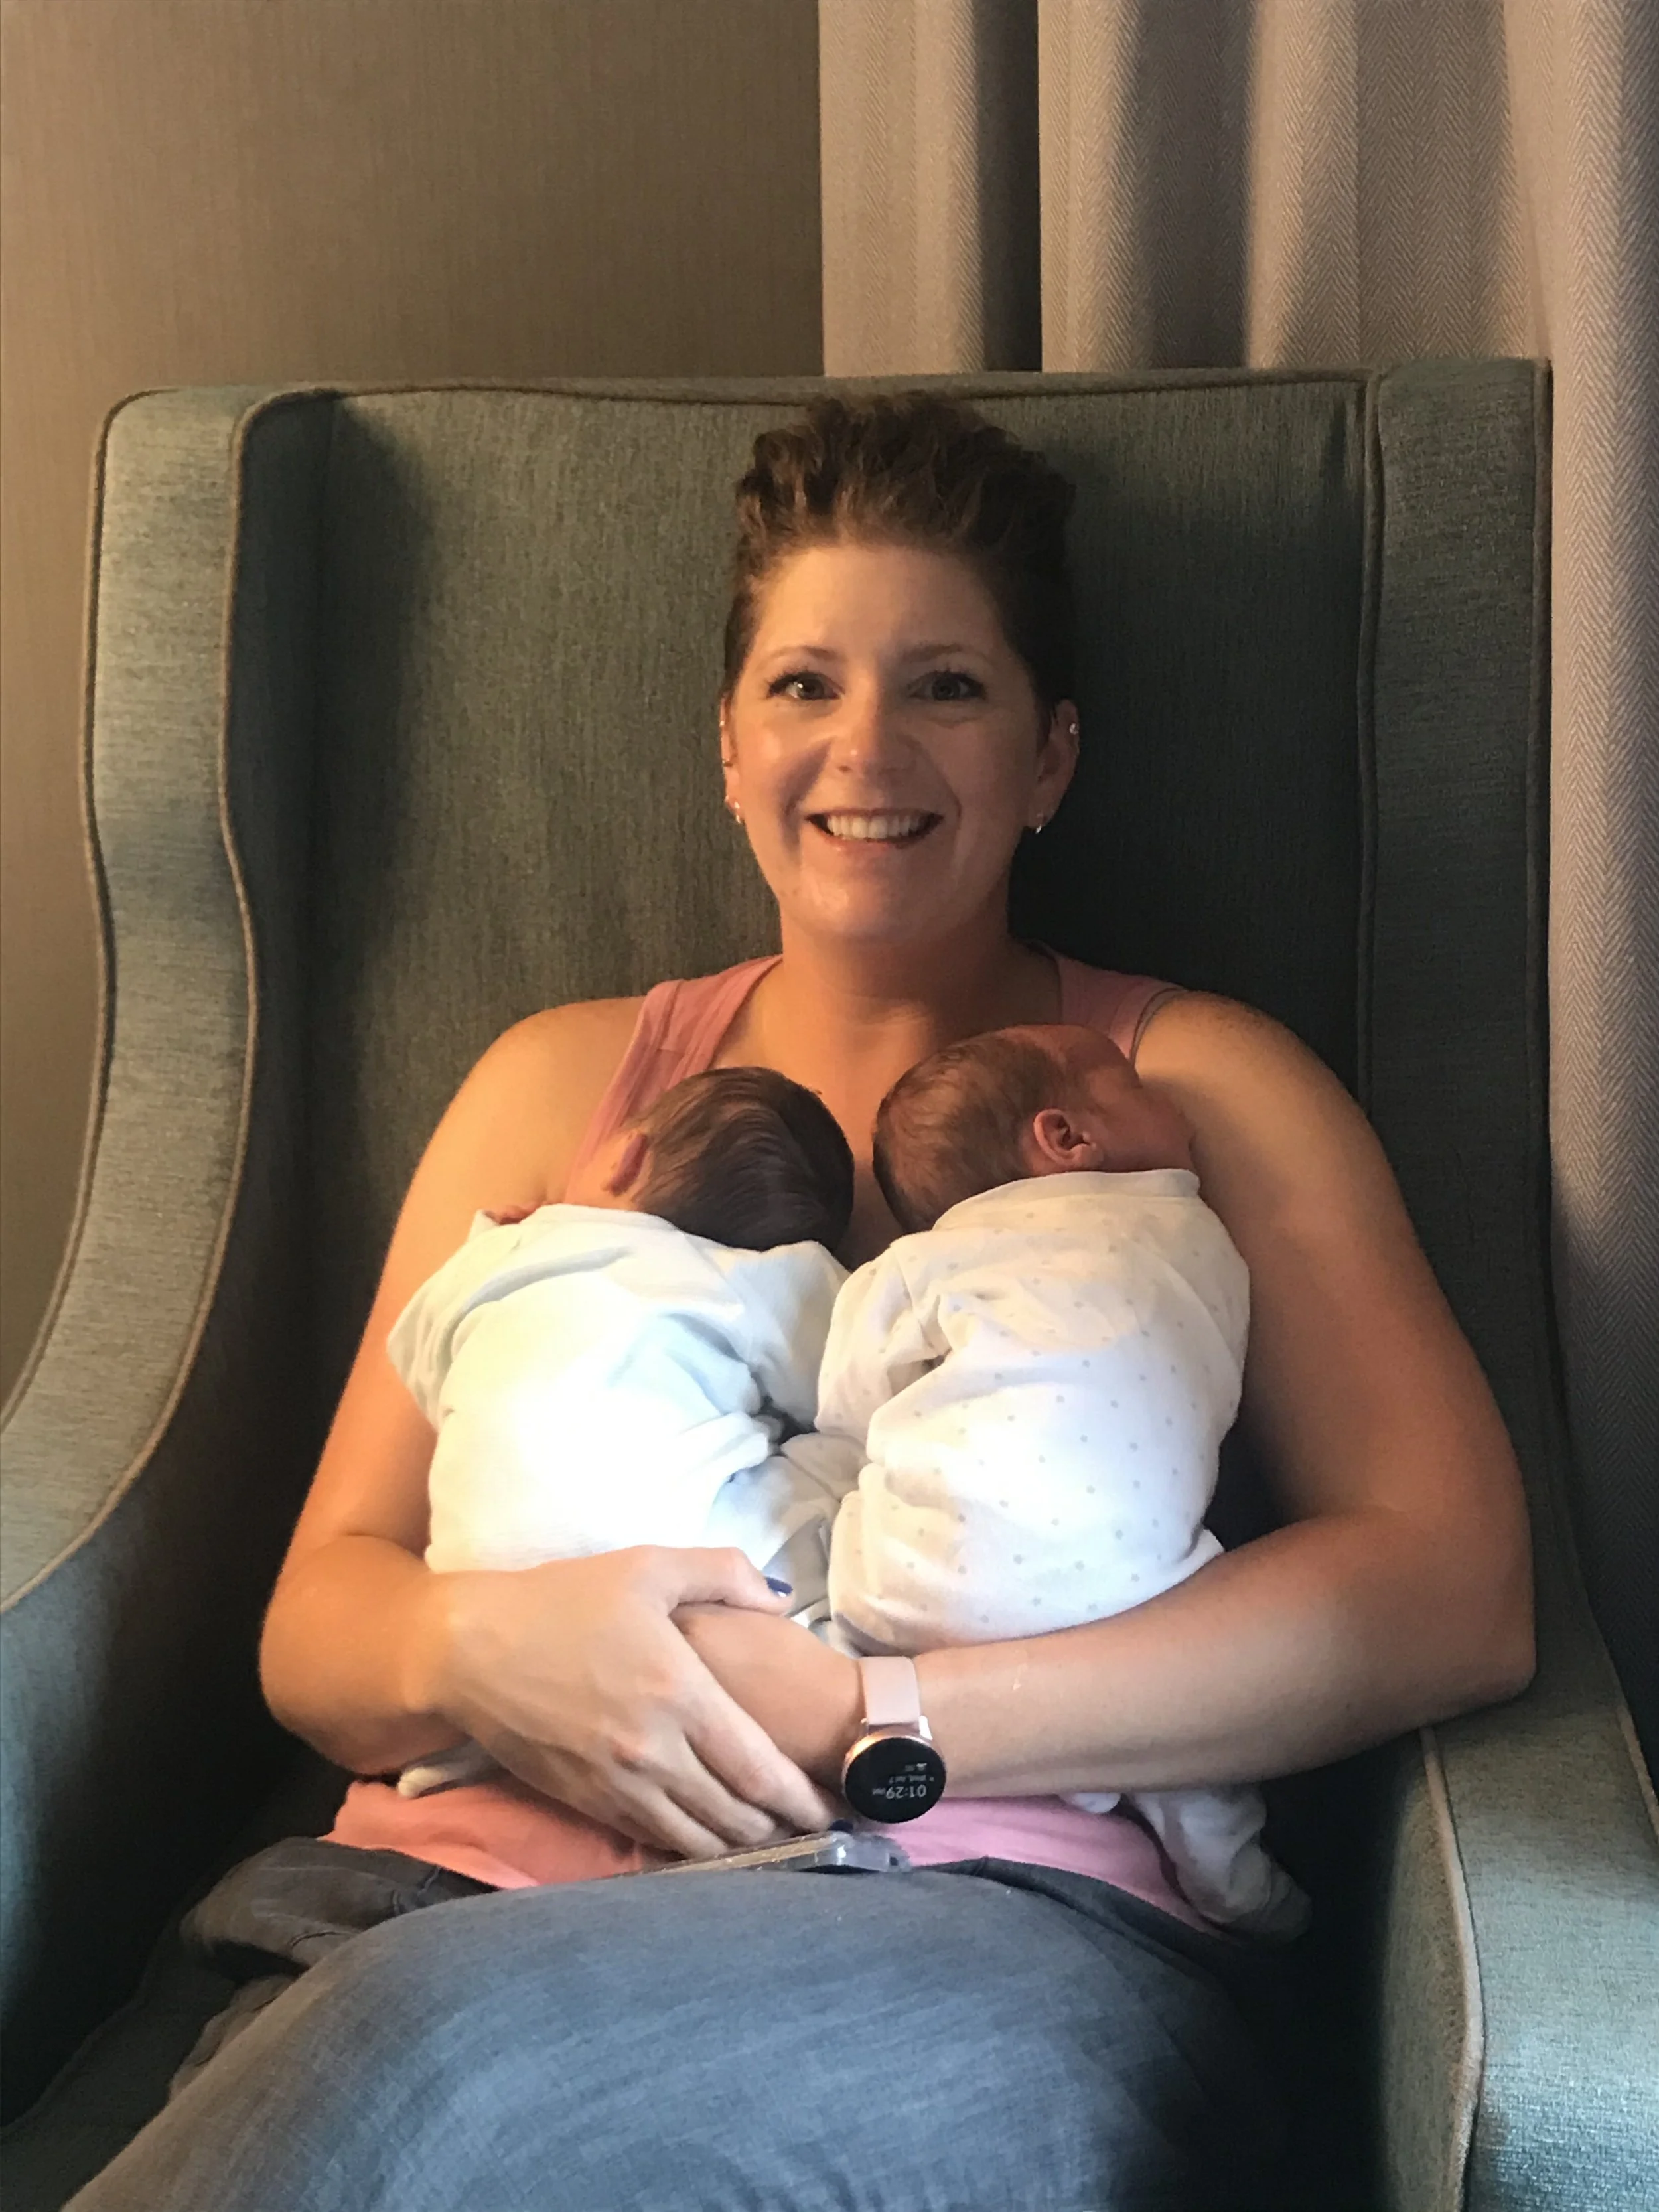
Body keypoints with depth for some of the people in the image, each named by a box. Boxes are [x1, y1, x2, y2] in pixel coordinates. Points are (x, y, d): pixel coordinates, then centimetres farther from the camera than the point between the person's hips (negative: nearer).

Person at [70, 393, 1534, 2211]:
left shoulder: (1192, 1086, 11)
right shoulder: (562, 1081, 19)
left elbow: (1457, 1595, -4)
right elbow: (315, 1625, 15)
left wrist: (865, 1720, -12)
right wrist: (473, 1646, -11)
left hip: (1000, 1930, -2)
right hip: (469, 1902, 2)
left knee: (433, 2062, -33)